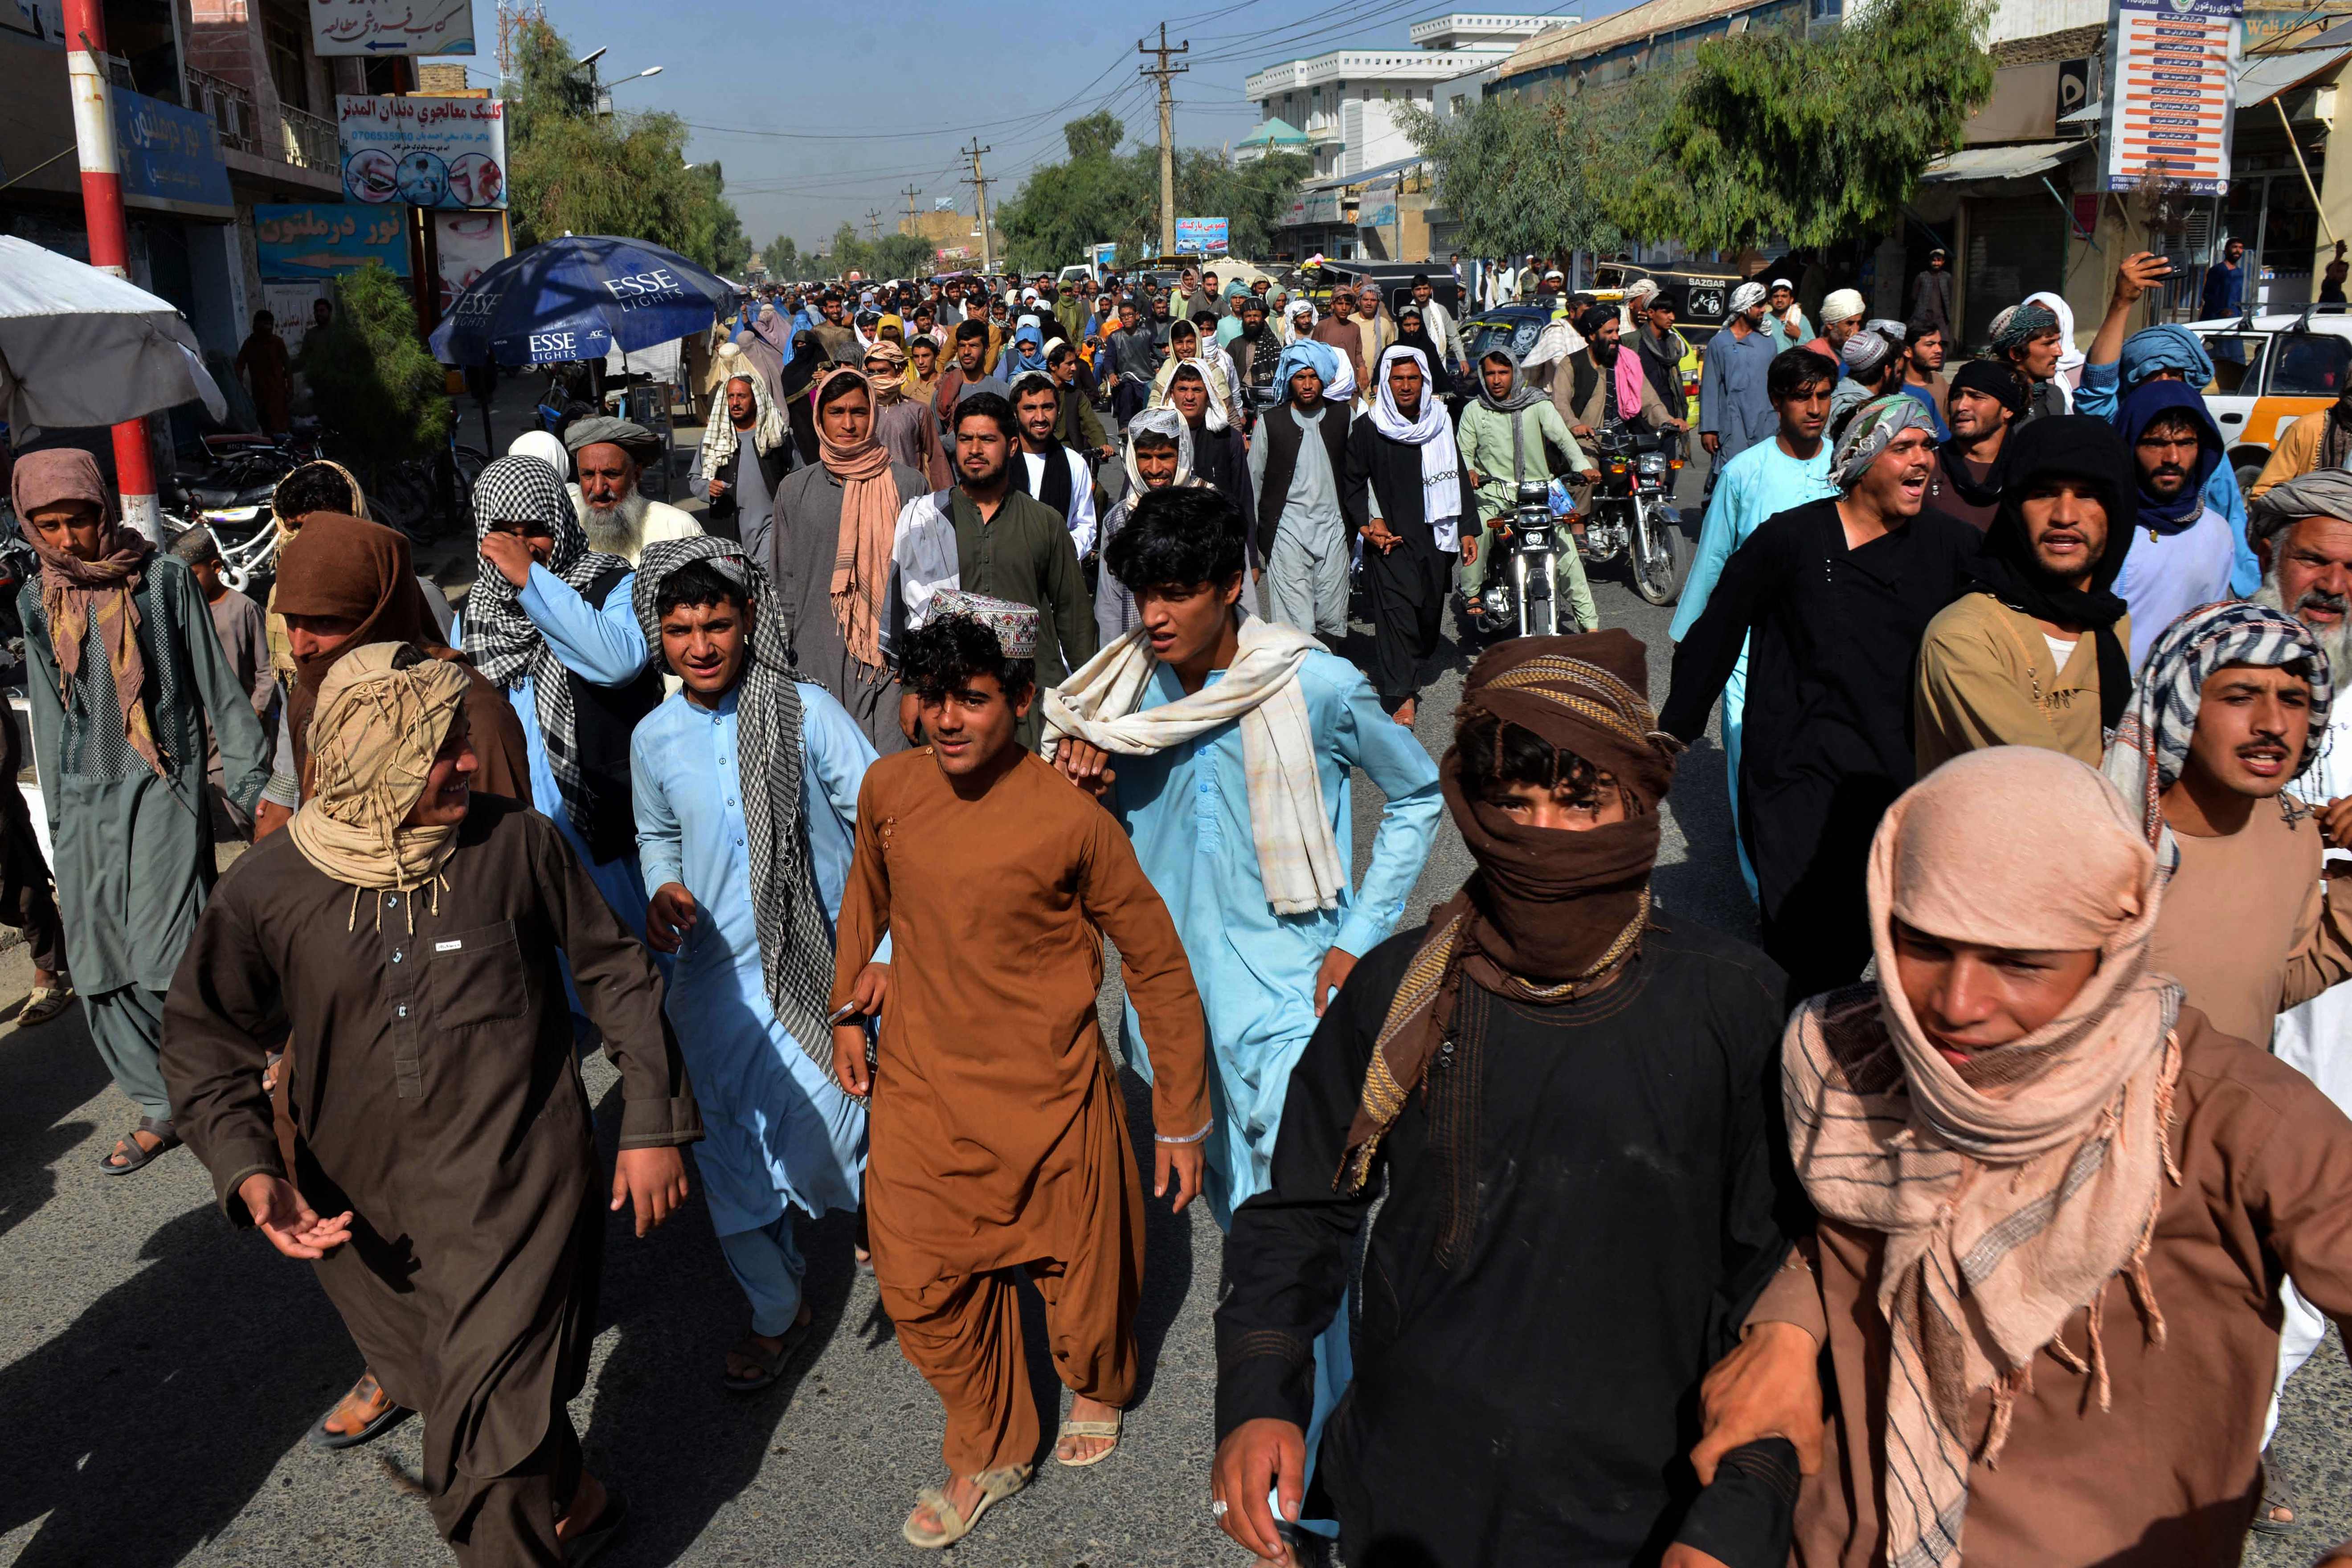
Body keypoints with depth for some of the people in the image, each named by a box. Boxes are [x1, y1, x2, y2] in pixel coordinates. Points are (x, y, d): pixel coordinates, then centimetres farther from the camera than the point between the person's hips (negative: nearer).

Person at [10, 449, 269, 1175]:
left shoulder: (164, 581, -2)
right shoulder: (37, 601, 11)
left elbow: (220, 690, 1)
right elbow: (47, 713, 18)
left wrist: (252, 783, -2)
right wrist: (60, 820, 17)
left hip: (161, 788, -5)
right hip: (84, 799, 5)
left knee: (165, 958, -13)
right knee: (100, 971, 3)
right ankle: (163, 1108, 14)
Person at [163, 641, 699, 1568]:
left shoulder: (516, 844, -9)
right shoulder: (269, 890, -6)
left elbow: (616, 970, 2)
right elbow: (204, 1039, 5)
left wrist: (653, 1125, 3)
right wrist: (250, 1169, -11)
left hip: (514, 1191, -3)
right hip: (361, 1207, 3)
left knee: (489, 1454, -10)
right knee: (449, 1393, 20)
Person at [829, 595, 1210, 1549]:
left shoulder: (1070, 821, -19)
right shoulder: (888, 789, -6)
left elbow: (1159, 969, -9)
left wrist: (1180, 1118, -5)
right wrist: (848, 1009, 14)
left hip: (1049, 1101, -3)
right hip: (919, 1089, 3)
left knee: (1078, 1275, 14)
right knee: (923, 1288, 9)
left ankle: (1097, 1390, 50)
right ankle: (988, 1455, 36)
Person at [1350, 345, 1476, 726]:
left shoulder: (1440, 422, 9)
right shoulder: (1369, 428, -1)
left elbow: (1459, 477, 14)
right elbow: (1351, 482, 6)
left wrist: (1468, 529, 10)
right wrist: (1367, 524, -4)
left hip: (1434, 536, 4)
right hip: (1390, 538, -4)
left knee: (1431, 610, 11)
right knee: (1395, 612, -14)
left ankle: (1411, 670, 35)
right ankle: (1401, 697, -17)